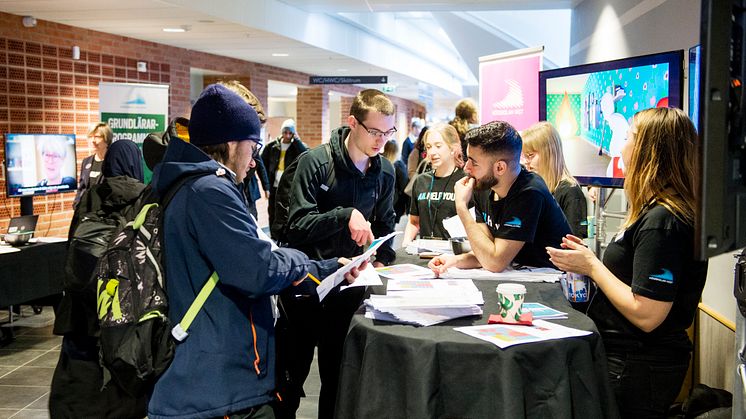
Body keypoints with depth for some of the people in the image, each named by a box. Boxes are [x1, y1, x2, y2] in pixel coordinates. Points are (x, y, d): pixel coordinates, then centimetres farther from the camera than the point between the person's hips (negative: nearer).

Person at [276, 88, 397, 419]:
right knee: (291, 376, 9)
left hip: (350, 284, 4)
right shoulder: (316, 162, -13)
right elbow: (298, 226, -19)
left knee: (338, 378, 12)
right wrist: (345, 215, -31)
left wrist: (382, 261, -2)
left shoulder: (385, 172, 3)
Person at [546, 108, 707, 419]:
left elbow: (646, 315, -25)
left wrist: (592, 266, -16)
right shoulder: (656, 212, 10)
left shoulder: (661, 221, -22)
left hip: (637, 369, -9)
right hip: (627, 356, 9)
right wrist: (590, 258, 6)